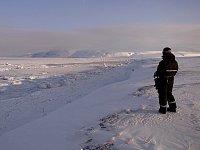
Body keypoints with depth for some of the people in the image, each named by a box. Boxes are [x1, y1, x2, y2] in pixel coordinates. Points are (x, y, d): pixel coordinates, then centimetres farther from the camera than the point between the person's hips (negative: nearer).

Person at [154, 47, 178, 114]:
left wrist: (156, 74, 1)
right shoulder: (175, 62, -1)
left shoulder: (163, 63, -23)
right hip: (171, 80, 6)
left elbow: (159, 72, -20)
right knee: (169, 93, 22)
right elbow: (175, 71, 6)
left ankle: (163, 109, 15)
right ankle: (173, 107, 26)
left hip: (163, 80, -6)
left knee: (163, 94, 7)